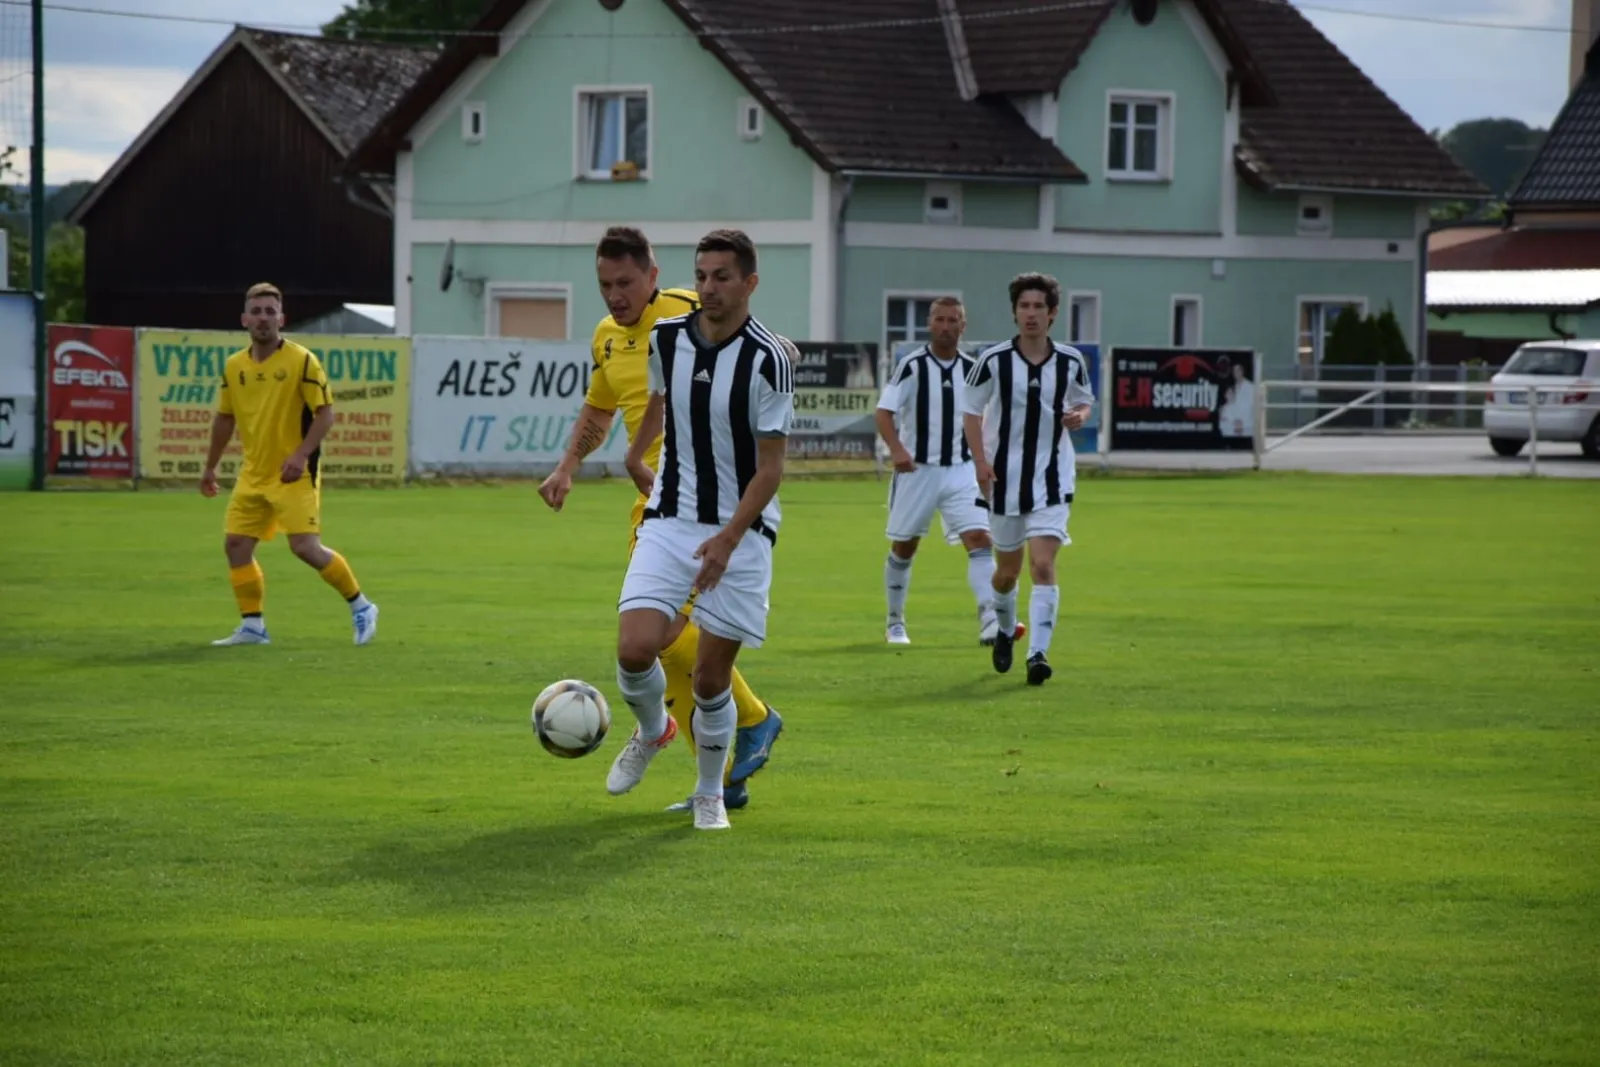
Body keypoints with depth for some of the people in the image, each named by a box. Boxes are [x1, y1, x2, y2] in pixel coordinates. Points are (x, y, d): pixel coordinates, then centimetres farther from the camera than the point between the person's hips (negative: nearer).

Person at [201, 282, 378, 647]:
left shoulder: (302, 360, -10)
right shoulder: (234, 366, 6)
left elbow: (325, 413, -12)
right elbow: (224, 418, 18)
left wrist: (301, 455, -24)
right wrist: (210, 468, 20)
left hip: (293, 476, -6)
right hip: (253, 475, 6)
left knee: (305, 547, -12)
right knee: (236, 544, 0)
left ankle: (360, 606, 6)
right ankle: (252, 626, 10)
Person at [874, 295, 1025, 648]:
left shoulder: (972, 369, 4)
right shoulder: (912, 366, -8)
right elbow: (884, 412, -13)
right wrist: (896, 449, -29)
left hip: (961, 471, 2)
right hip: (916, 471, -2)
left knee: (980, 540, -15)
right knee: (903, 548, 10)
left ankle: (989, 621, -24)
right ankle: (895, 624, 27)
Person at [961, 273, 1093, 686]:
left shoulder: (1071, 362, -1)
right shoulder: (993, 360, -6)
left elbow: (1084, 401, 16)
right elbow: (972, 411, 2)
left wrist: (1080, 415, -8)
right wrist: (980, 461, -10)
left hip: (1053, 479, 0)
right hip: (1005, 477, 0)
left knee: (1043, 565, -16)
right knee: (1008, 569, 12)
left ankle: (1038, 653, -16)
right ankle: (1004, 631, 41)